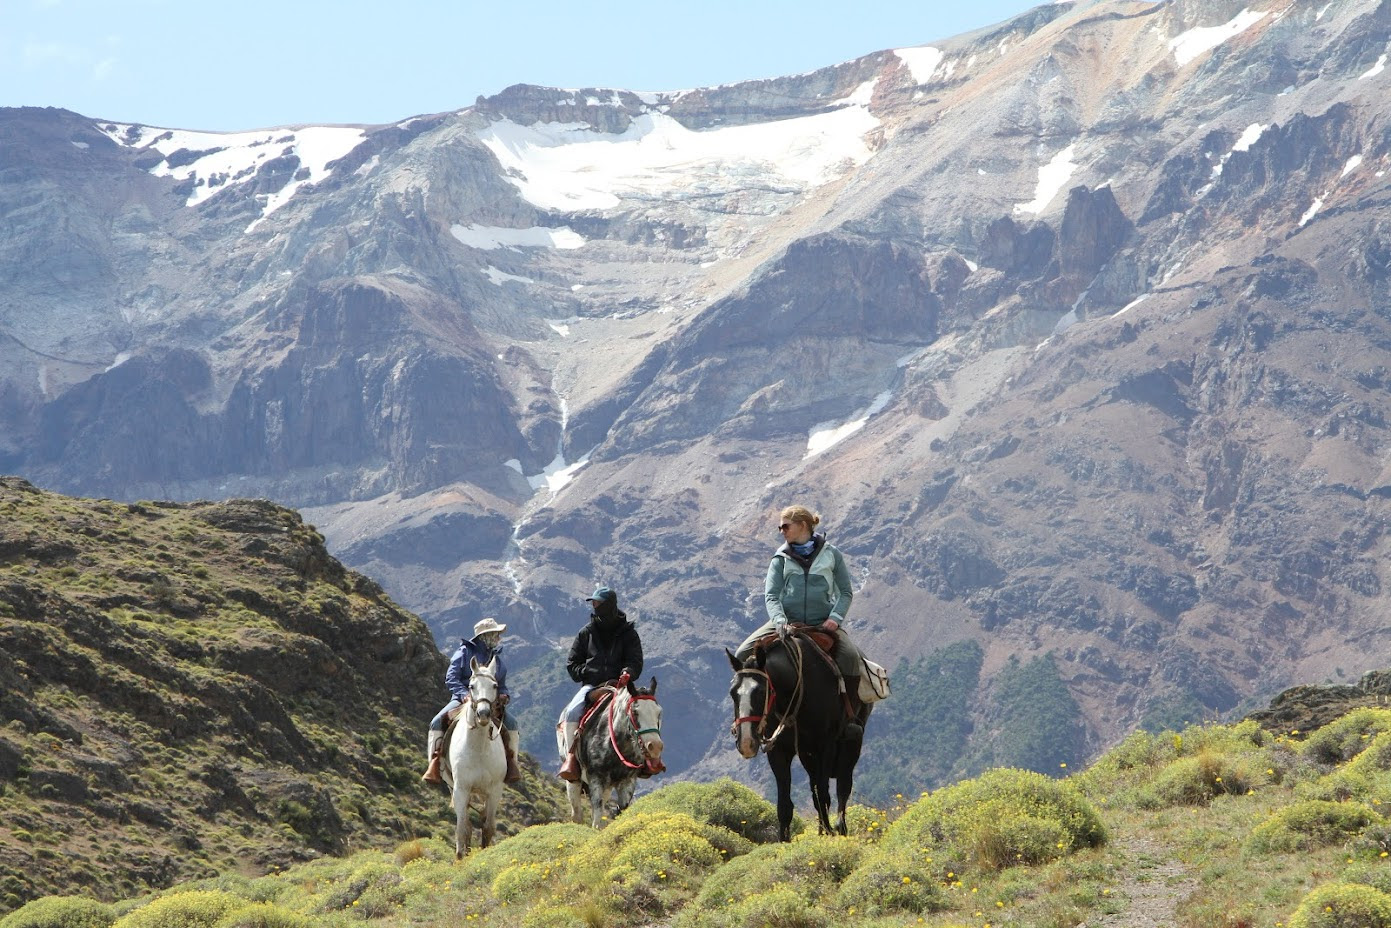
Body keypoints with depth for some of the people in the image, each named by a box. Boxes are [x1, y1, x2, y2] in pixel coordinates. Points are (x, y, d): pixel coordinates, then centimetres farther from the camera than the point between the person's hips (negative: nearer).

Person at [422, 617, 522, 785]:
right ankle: (435, 763, -22)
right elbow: (451, 678, -7)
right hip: (463, 699, -3)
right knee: (438, 722, -26)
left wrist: (504, 695, -6)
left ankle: (511, 764, -14)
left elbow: (502, 686, 20)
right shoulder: (465, 652, 0)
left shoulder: (498, 660, 14)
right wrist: (464, 694, -25)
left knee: (511, 723, -21)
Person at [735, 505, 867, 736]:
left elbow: (846, 592, 8)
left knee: (851, 658, -29)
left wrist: (835, 618, -10)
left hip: (823, 623, -2)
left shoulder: (830, 554, 6)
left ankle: (852, 717, -16)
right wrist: (779, 620, -21)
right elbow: (771, 596, -1)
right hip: (787, 622, 2)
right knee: (743, 655, -18)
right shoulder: (781, 559, 7)